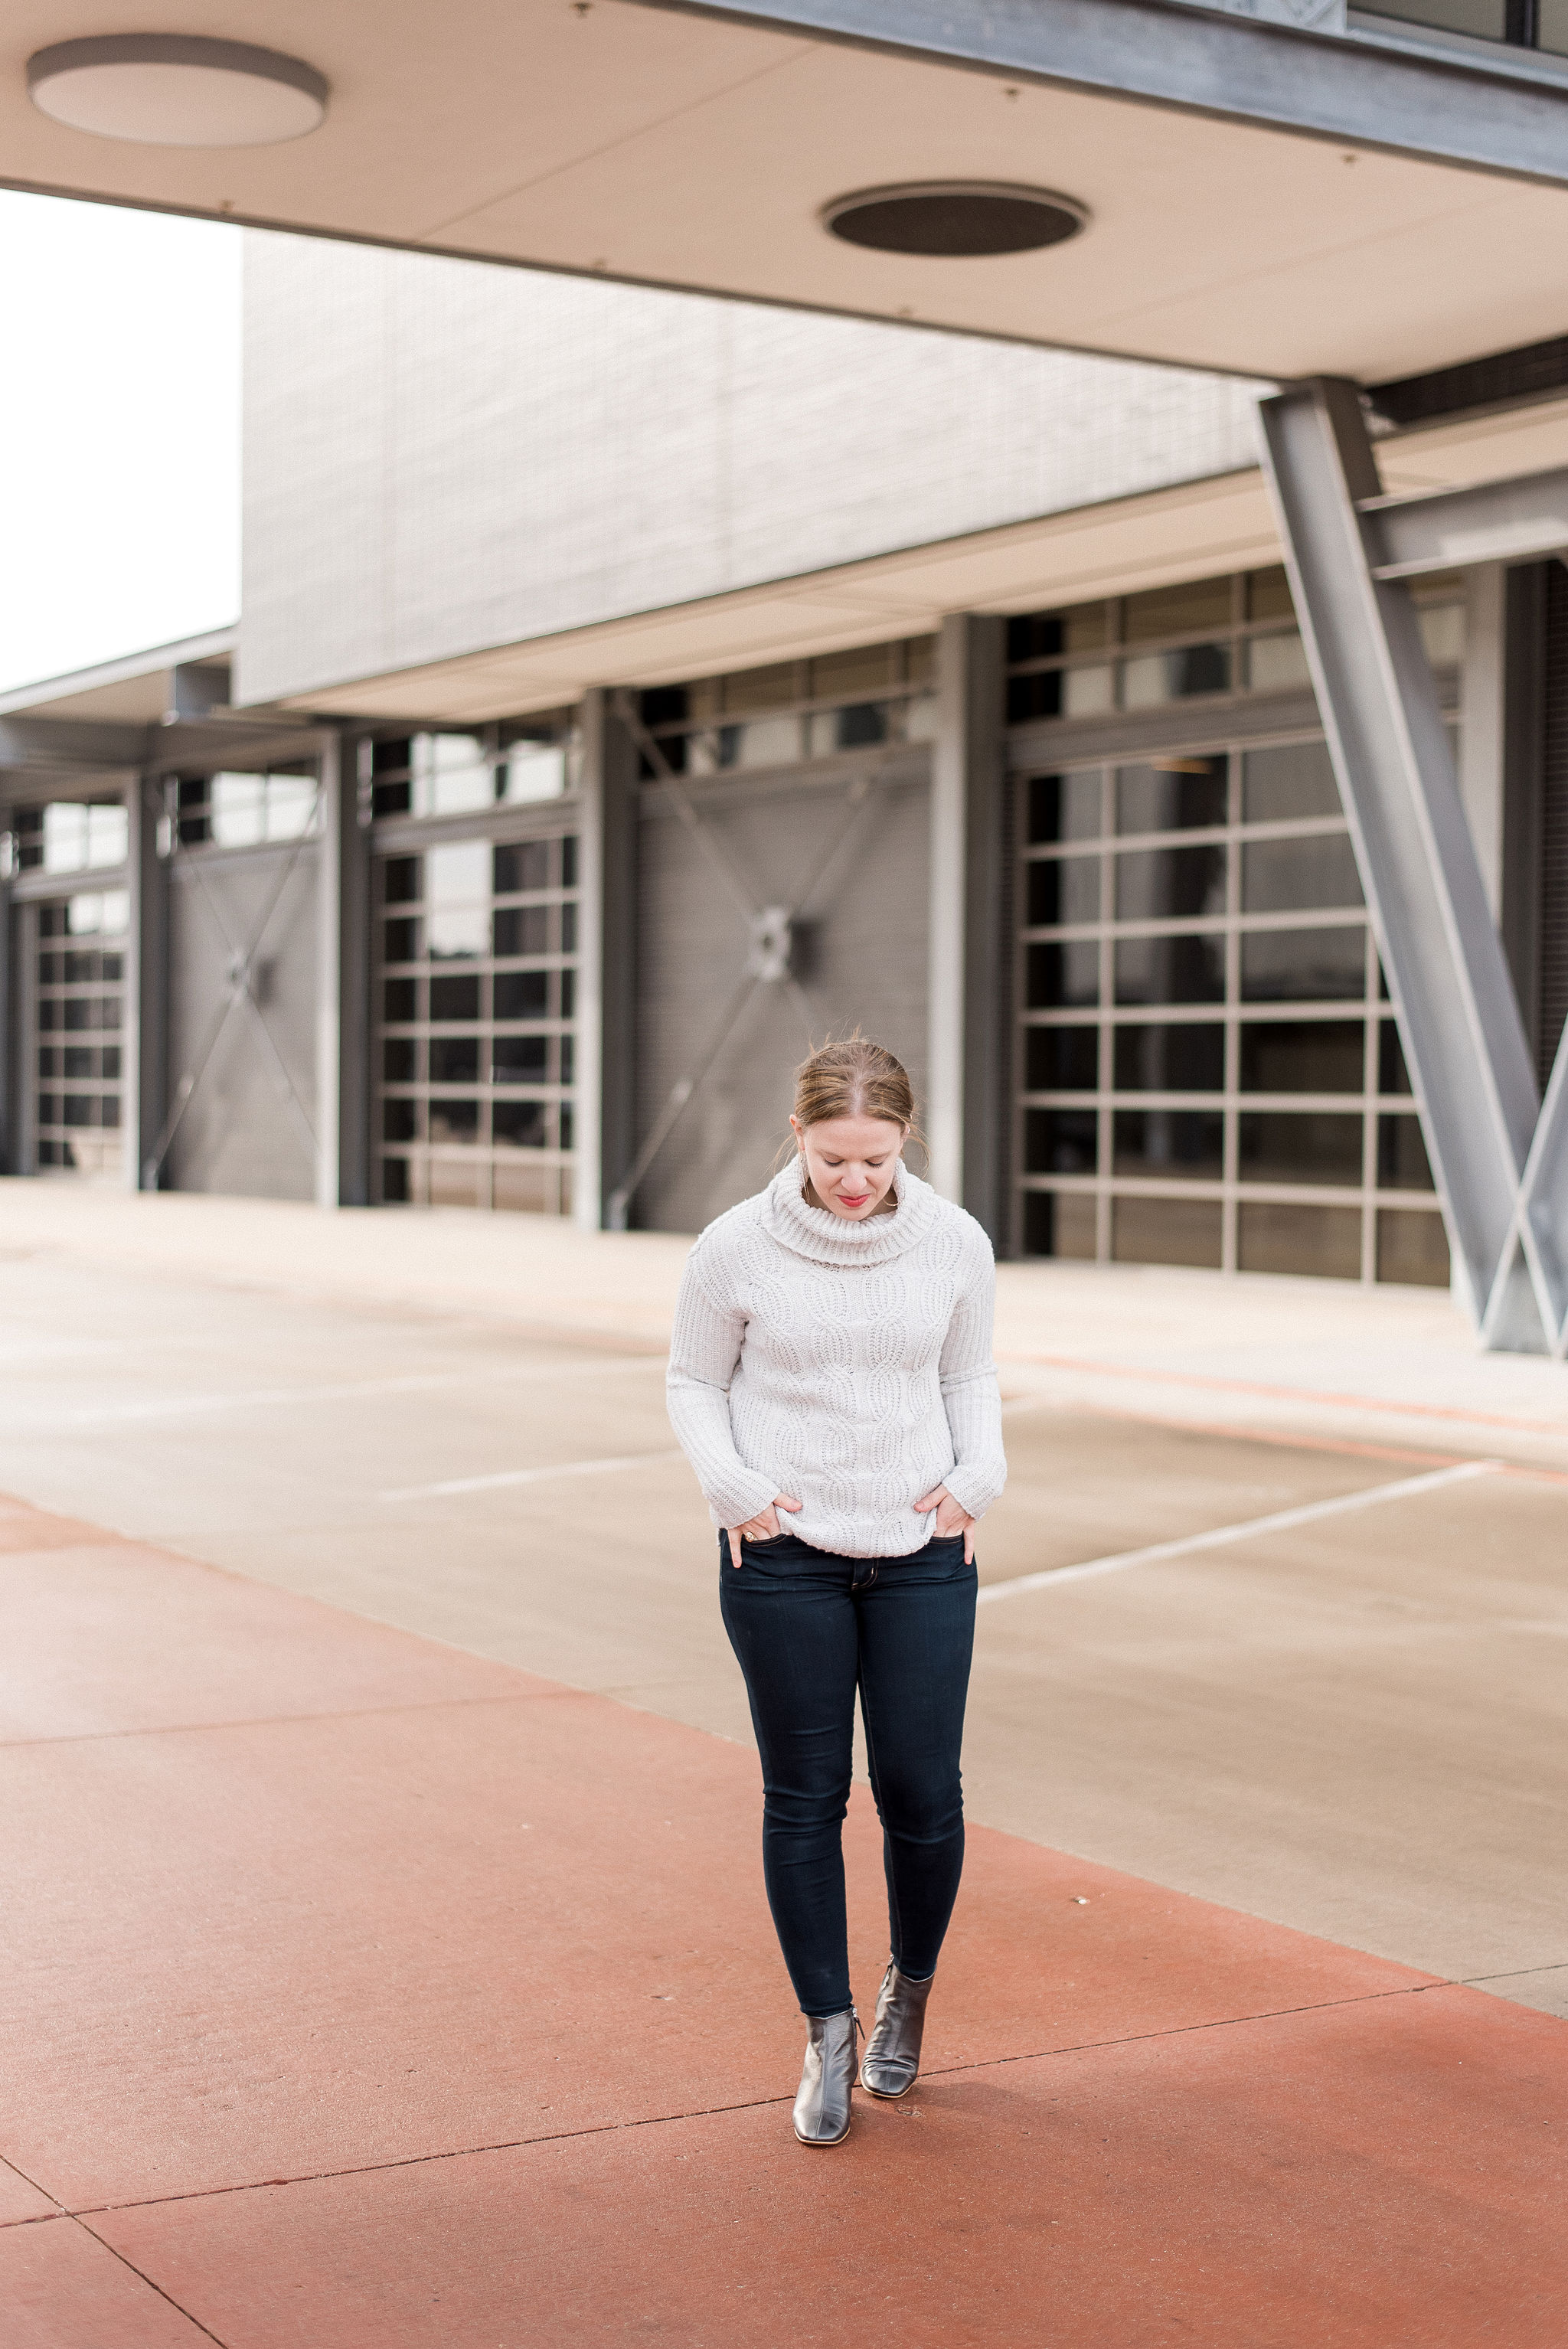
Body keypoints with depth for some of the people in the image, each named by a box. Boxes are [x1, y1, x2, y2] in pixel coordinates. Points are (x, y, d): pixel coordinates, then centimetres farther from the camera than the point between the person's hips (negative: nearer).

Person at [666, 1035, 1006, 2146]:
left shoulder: (955, 1243, -3)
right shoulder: (738, 1248, -8)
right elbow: (695, 1383, 4)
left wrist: (979, 1475, -4)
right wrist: (731, 1484, -10)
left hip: (921, 1554, 1)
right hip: (783, 1556, -1)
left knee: (922, 1794, 1)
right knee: (805, 1798, 5)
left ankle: (912, 1987, 30)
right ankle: (830, 2033, 21)